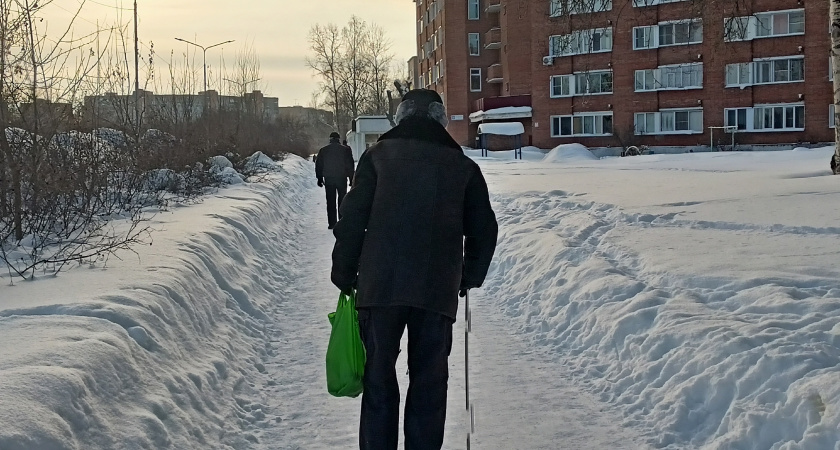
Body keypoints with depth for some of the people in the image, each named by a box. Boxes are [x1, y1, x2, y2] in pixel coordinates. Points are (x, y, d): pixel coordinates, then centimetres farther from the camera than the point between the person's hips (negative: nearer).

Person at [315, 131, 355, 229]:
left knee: (330, 201, 4)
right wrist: (351, 179, 4)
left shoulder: (323, 151, 3)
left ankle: (332, 223, 1)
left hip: (328, 179, 1)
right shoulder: (346, 150, -2)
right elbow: (350, 165, -1)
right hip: (342, 178, -1)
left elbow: (319, 166, 7)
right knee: (342, 201, 7)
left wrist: (320, 179, 14)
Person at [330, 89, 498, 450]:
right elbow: (484, 228, 13)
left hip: (379, 285, -1)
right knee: (429, 383, 9)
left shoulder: (378, 156, 5)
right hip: (438, 290, 1)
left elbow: (352, 220, 0)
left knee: (379, 379, 7)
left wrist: (344, 274, 9)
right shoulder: (462, 165, 9)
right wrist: (470, 278, 26)